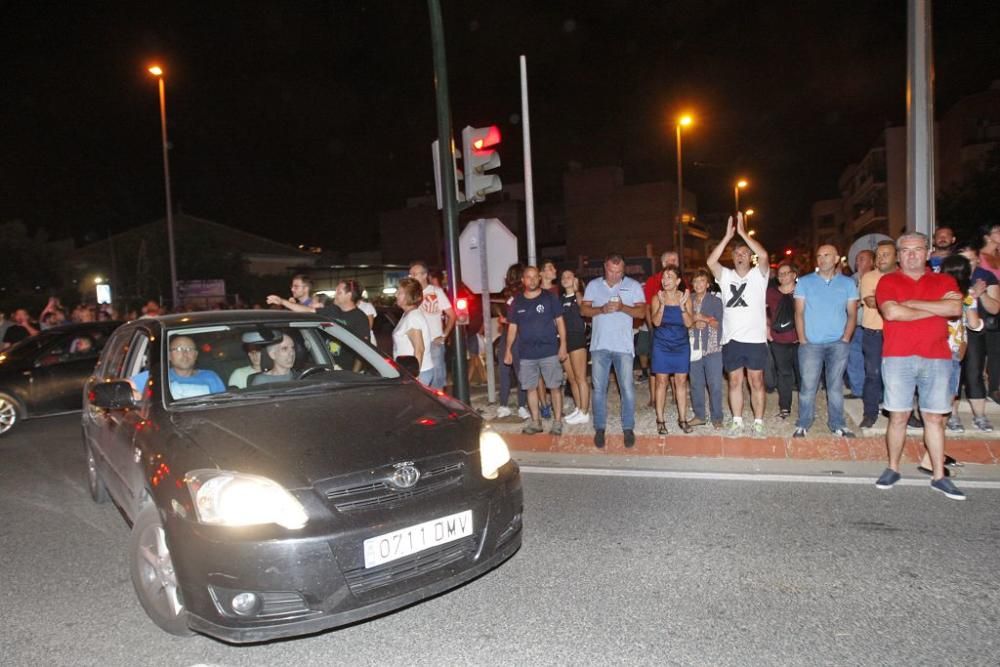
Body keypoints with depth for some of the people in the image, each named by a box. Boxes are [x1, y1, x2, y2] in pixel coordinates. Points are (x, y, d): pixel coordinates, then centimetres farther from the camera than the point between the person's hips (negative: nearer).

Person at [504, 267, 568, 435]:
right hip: (527, 354, 3)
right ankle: (535, 422, 20)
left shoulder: (549, 297, -1)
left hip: (550, 351, -3)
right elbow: (512, 327, 11)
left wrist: (563, 345, -6)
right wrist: (508, 350, 6)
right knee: (530, 388, 8)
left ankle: (557, 422, 10)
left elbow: (559, 322, 0)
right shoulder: (517, 302, 7)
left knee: (555, 387, 0)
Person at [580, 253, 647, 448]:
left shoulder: (634, 286, 1)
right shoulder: (593, 285, 6)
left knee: (627, 388, 1)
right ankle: (599, 428, 16)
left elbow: (641, 312, -3)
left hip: (624, 346, -1)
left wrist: (622, 307, -20)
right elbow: (583, 310, 3)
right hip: (599, 345, 2)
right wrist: (601, 309, -15)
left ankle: (628, 428, 13)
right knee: (599, 388, 6)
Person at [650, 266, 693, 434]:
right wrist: (662, 304, -27)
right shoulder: (657, 298, -6)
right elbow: (656, 322, -15)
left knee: (681, 382, 7)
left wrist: (682, 306, -23)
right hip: (661, 345, -1)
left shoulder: (685, 297, -3)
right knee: (661, 382, 2)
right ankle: (660, 420, 10)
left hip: (681, 345, 1)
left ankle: (682, 419, 16)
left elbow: (689, 323, -9)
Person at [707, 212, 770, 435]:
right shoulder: (725, 275, 7)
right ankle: (737, 421, 20)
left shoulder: (758, 275, 0)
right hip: (731, 338, 3)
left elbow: (764, 255, -20)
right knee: (735, 381, 10)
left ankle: (758, 422, 16)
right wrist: (728, 236, -14)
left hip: (755, 338, -2)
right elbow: (711, 261, -11)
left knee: (756, 382, 6)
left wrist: (743, 232, -17)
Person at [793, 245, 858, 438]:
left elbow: (852, 314, 6)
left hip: (838, 344, 1)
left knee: (836, 386, 8)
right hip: (811, 344, -1)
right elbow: (799, 313, 2)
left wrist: (845, 338, -5)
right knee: (808, 386, 0)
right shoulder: (805, 282, 4)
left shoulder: (848, 283, 7)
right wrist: (802, 339, -6)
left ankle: (837, 424, 18)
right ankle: (803, 424, 10)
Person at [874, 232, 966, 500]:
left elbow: (955, 308, -8)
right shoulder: (888, 282, 4)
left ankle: (939, 476, 13)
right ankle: (893, 469, 15)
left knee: (935, 418, 6)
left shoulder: (944, 281, 12)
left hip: (937, 359, 2)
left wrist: (914, 303, -9)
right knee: (898, 416, 2)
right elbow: (891, 312, -14)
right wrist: (935, 310, -5)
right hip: (898, 358, -2)